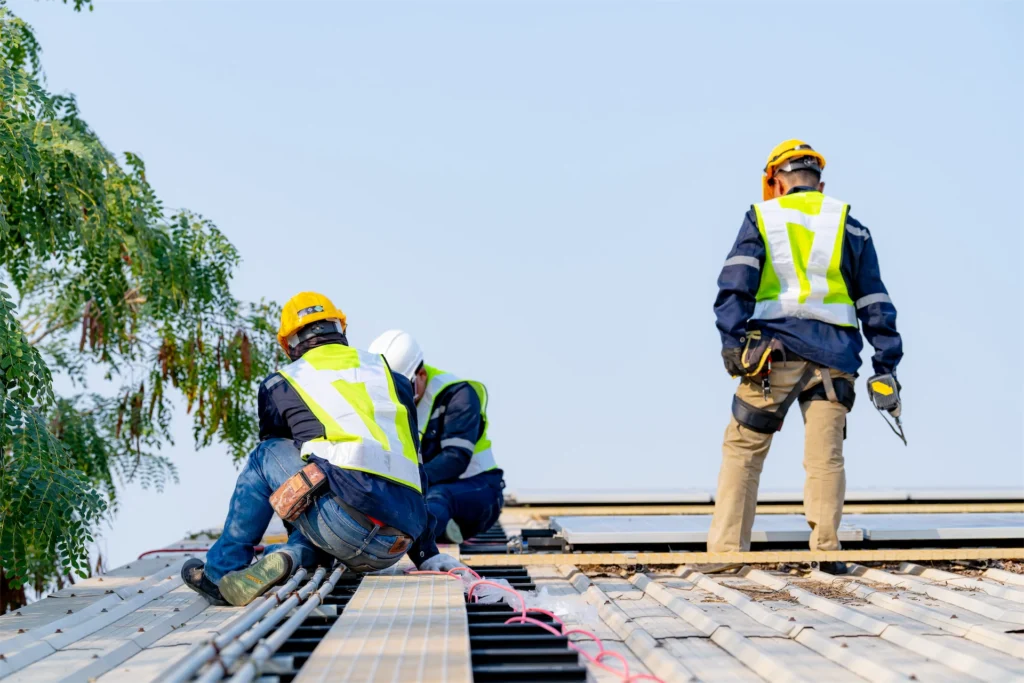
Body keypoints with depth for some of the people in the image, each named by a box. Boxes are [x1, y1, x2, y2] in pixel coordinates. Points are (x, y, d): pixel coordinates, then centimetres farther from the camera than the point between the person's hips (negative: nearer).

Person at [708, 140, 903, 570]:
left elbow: (735, 283, -4)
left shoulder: (761, 217, 12)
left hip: (774, 351, -2)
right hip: (833, 356, 2)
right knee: (825, 457, 1)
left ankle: (726, 549, -3)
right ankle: (825, 549, -7)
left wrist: (733, 340, -11)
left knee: (742, 451, 2)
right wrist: (886, 365, 12)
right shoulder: (850, 227, 17)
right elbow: (874, 303, 13)